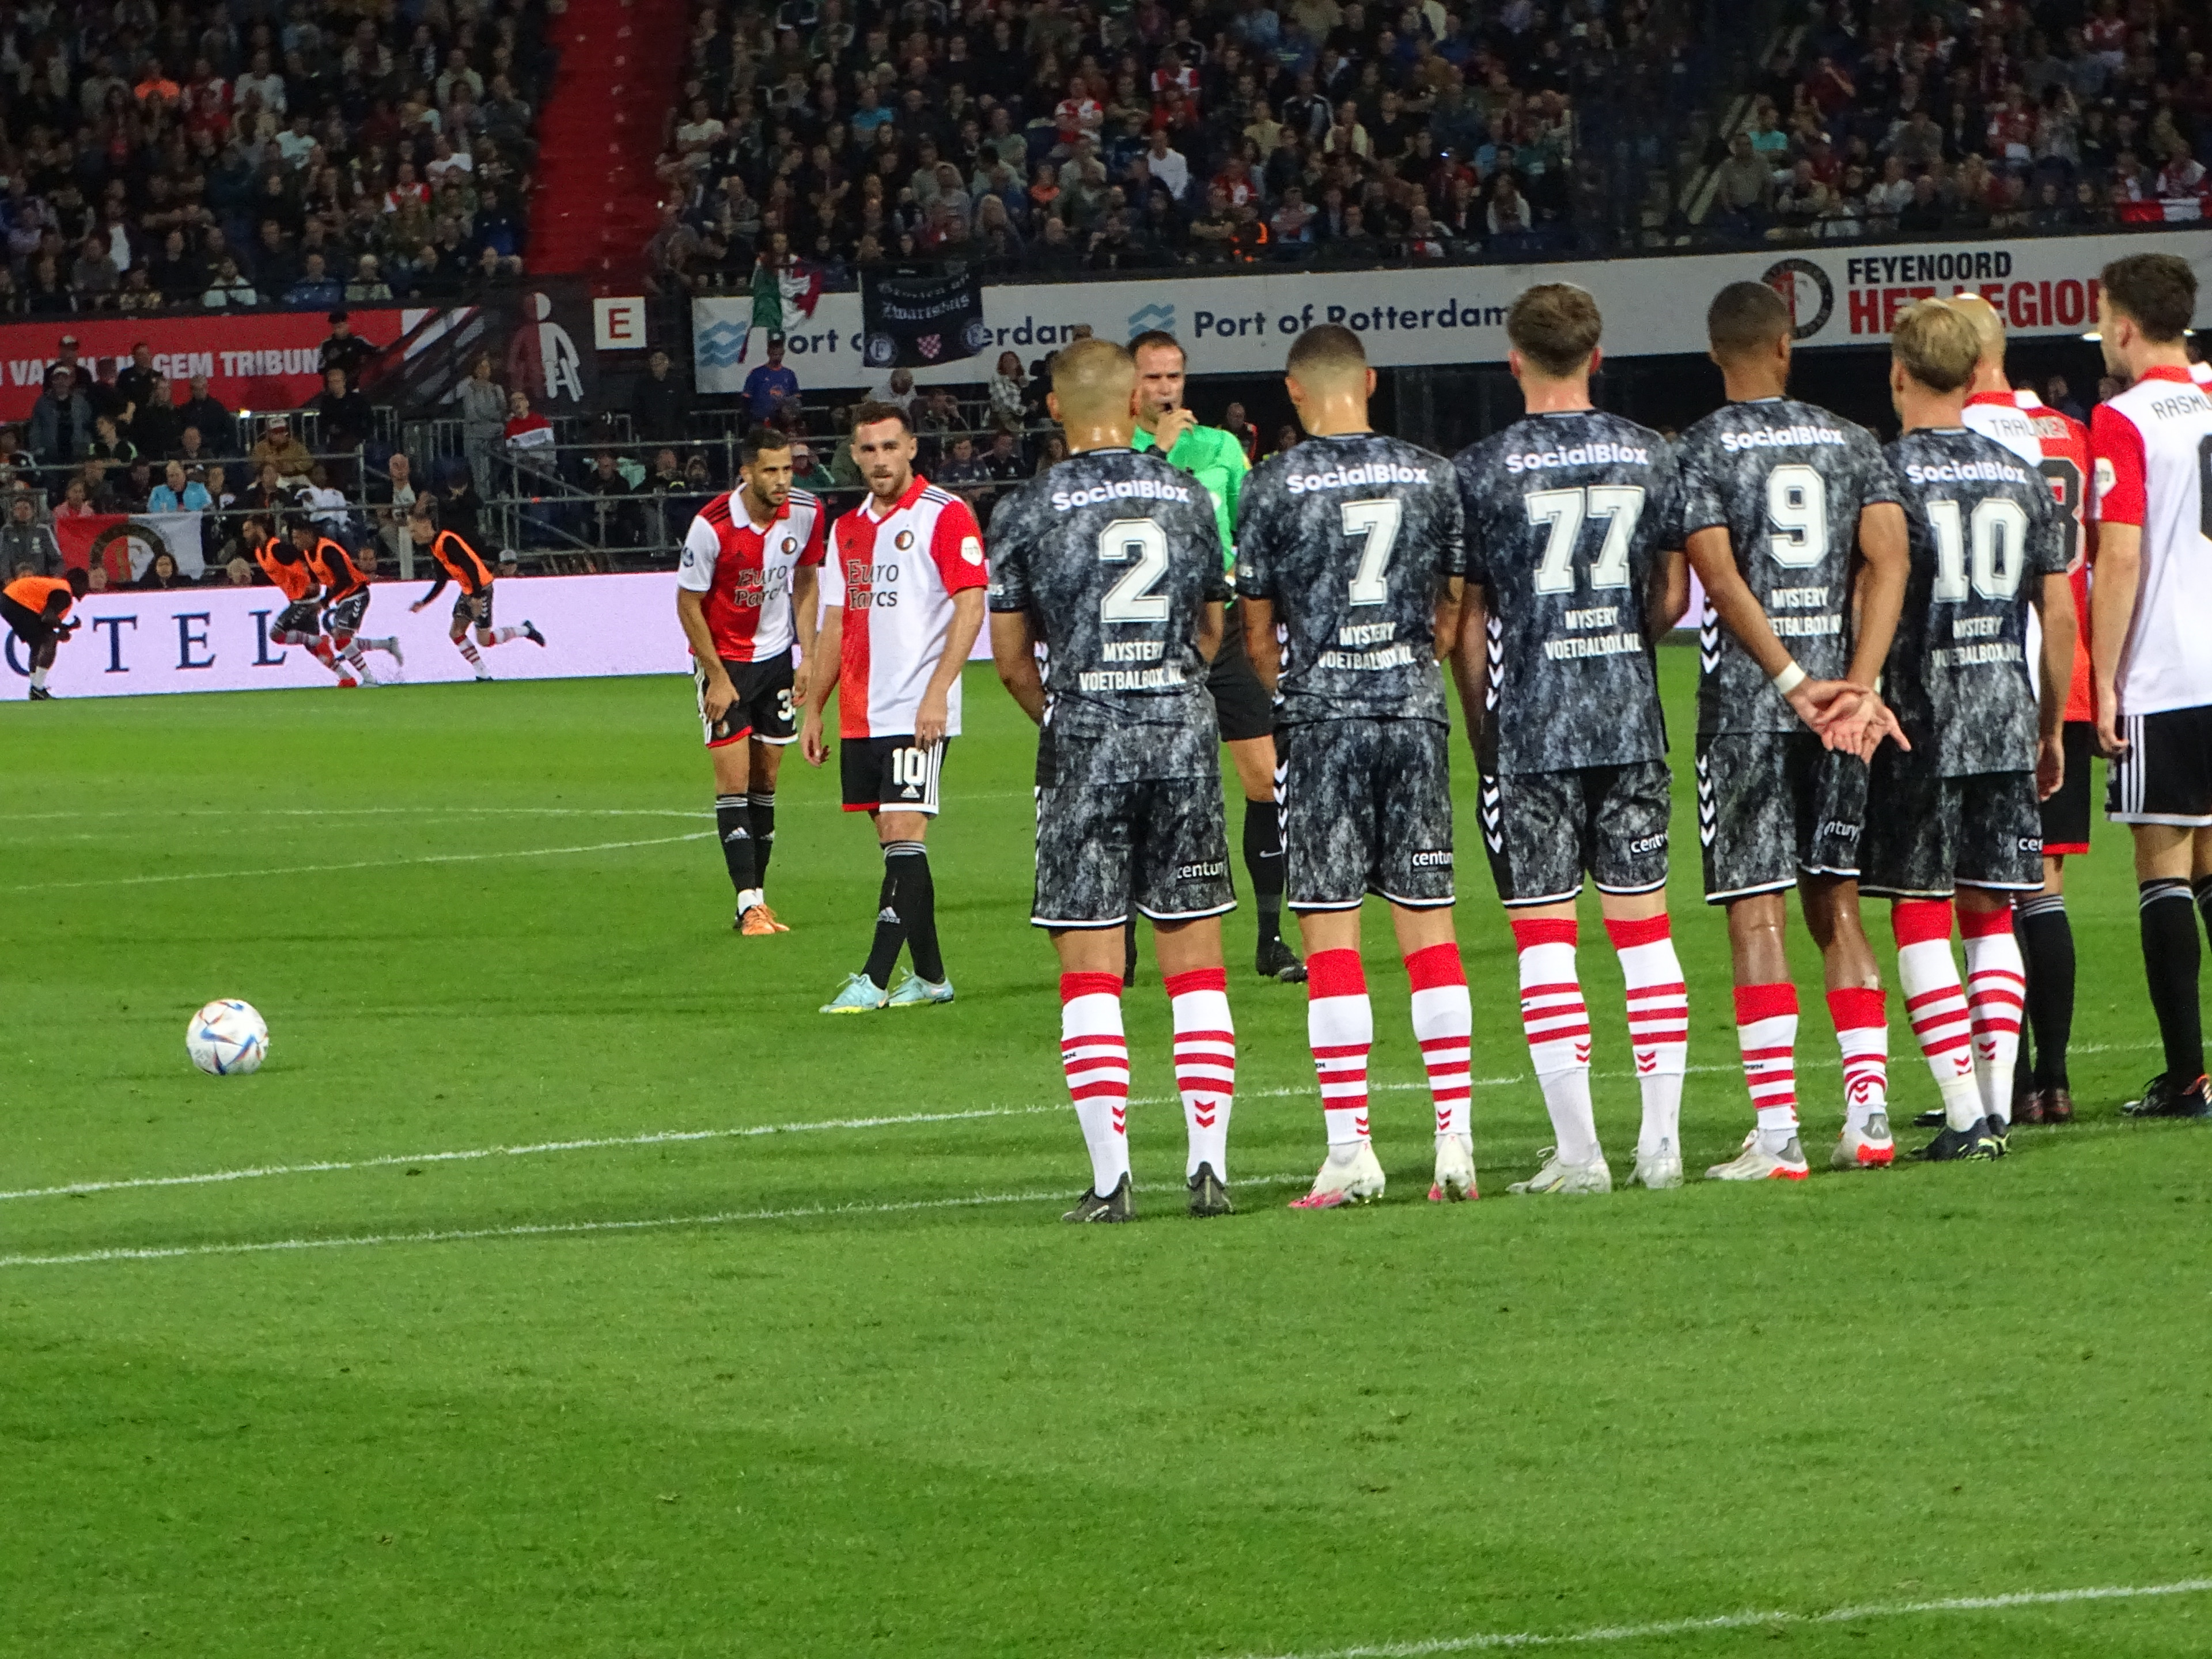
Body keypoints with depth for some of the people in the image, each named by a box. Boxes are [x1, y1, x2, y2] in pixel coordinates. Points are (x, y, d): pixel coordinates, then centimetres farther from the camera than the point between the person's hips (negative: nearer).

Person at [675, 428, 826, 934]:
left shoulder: (807, 513, -9)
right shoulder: (712, 526, -23)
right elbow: (688, 605, -13)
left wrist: (808, 658, 4)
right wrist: (718, 678, -12)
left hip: (776, 657, 5)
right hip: (725, 659, -5)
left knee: (765, 779, 7)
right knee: (734, 779, -11)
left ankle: (757, 899, 13)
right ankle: (749, 905, -12)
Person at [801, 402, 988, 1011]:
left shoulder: (944, 515, -6)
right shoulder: (847, 530, 15)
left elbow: (971, 606, -12)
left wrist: (936, 693, -20)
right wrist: (813, 711, 16)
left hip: (918, 714, -7)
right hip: (860, 718, 7)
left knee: (904, 837, -12)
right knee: (893, 841, 9)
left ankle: (875, 979, -15)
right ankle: (929, 976, 16)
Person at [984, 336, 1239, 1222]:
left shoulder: (1026, 512, -3)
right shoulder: (1188, 498, 6)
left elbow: (1011, 658, 1)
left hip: (1086, 739, -3)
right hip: (1185, 730, 3)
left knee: (1089, 970, 1)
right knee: (1195, 961, 7)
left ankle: (1110, 1174, -5)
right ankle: (1208, 1163, 3)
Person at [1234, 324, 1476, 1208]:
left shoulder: (1275, 485, -4)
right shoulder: (1432, 476, 5)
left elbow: (1256, 629, 3)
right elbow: (1455, 612, 12)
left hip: (1322, 714, -3)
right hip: (1415, 709, 3)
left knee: (1330, 936, -1)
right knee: (1428, 928, 7)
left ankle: (1350, 1151, -5)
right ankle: (1455, 1142, 3)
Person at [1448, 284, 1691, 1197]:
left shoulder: (1482, 470, -5)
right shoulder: (1649, 455, 5)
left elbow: (1468, 621, -2)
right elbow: (1672, 596, 11)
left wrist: (1482, 732, 9)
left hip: (1529, 722, -3)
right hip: (1630, 717, 3)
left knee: (1544, 939, -1)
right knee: (1644, 928, 9)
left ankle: (1579, 1150, -4)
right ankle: (1660, 1137, 7)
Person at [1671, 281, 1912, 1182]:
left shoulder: (1699, 453, -2)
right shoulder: (1852, 443, 10)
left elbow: (1721, 580, -13)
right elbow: (1888, 560, -3)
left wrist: (1794, 686, -13)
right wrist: (1856, 686, -10)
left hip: (1747, 699, -4)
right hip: (1840, 683, 4)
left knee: (1757, 912, -3)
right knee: (1836, 904, 12)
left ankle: (1777, 1133, -8)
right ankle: (1868, 1114, 5)